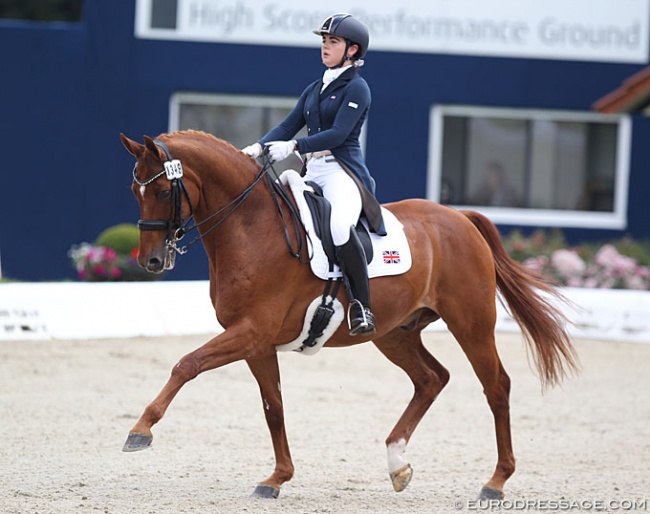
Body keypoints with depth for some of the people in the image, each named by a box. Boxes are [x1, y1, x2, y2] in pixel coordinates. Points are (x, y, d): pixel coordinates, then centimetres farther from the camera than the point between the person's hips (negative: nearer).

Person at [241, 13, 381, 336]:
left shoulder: (356, 88, -4)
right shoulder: (314, 89, 20)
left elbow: (338, 134, -16)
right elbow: (289, 125, 12)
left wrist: (292, 146, -25)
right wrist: (259, 147, -7)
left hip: (343, 172, -9)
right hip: (312, 173, 9)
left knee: (339, 226, -37)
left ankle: (361, 308, -29)